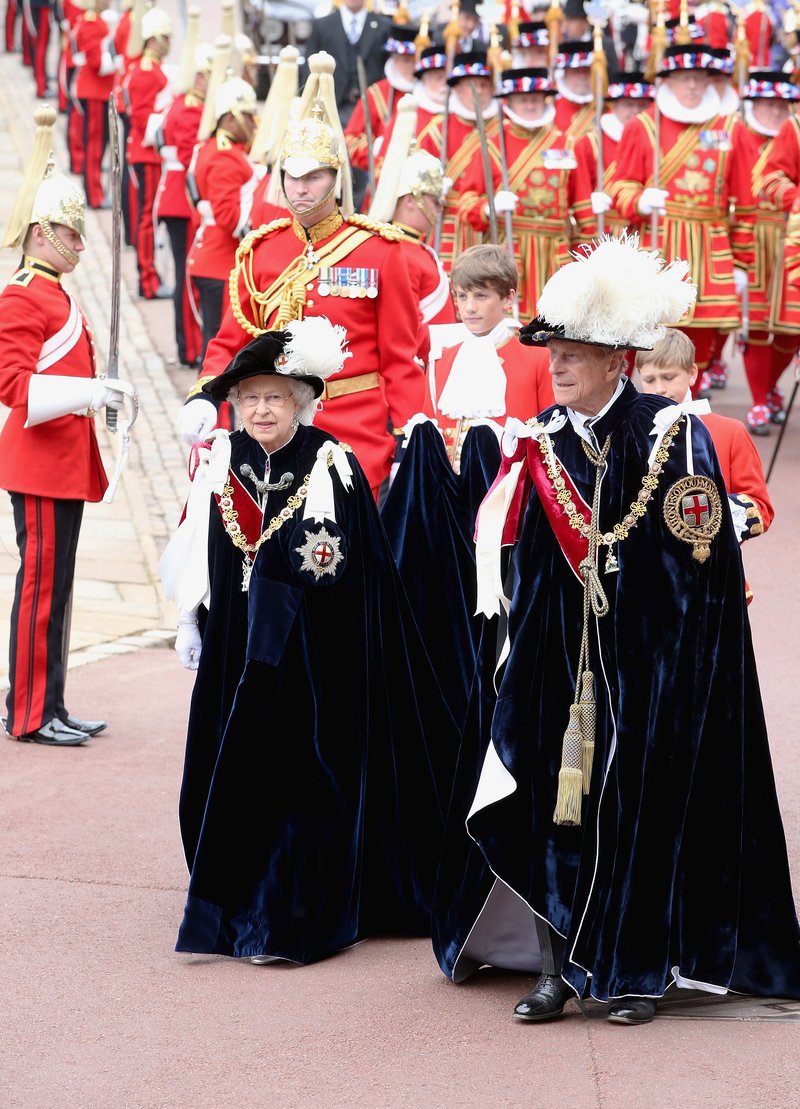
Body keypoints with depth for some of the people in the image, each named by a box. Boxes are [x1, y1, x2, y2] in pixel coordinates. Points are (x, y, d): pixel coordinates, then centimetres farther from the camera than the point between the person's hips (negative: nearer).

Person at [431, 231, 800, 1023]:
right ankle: (558, 965, 11)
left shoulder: (672, 437, -6)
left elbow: (699, 559, -8)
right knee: (551, 801, 2)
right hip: (559, 657, 4)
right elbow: (519, 564, 10)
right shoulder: (540, 443, 5)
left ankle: (640, 970, 13)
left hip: (648, 657, -3)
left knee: (641, 806, 1)